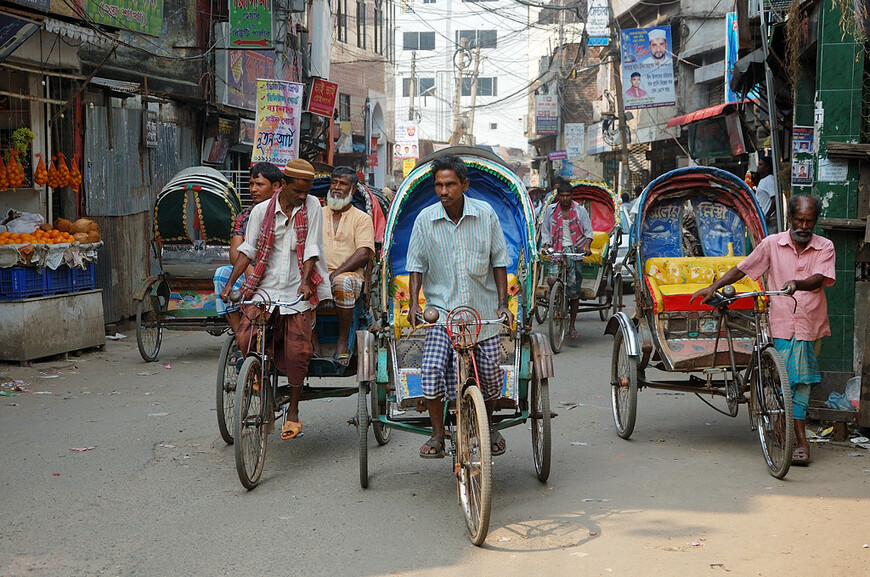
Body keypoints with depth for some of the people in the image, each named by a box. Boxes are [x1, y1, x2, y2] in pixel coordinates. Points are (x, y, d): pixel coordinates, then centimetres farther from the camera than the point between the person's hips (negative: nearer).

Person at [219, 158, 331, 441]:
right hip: (264, 287, 1)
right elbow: (247, 250, 3)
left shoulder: (312, 207, 2)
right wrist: (229, 283, -5)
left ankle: (293, 410, 11)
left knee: (297, 351, -8)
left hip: (296, 292, -1)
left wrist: (305, 281, -17)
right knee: (245, 338, -19)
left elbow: (311, 249, -3)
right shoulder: (261, 211, 3)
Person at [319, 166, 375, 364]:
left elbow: (363, 253, -3)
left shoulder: (362, 219, 11)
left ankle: (343, 340, -26)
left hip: (349, 273, -2)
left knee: (343, 283, -39)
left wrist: (335, 273, -17)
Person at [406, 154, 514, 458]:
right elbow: (417, 265, 6)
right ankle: (437, 435, -1)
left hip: (482, 307, 0)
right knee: (432, 368, -17)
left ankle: (488, 425, 28)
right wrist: (414, 302, -5)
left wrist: (502, 303, 0)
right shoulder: (425, 219, -2)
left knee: (489, 371, 0)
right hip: (441, 308, 0)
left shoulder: (485, 214, -2)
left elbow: (499, 261, 5)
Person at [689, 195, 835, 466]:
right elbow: (742, 269, 10)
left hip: (811, 324, 0)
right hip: (782, 324, 0)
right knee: (788, 382, -5)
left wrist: (795, 283, -32)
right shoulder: (772, 244, 3)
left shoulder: (825, 247, 3)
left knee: (802, 381, 3)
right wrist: (713, 287, 5)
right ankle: (801, 442, 0)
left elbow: (819, 279, -13)